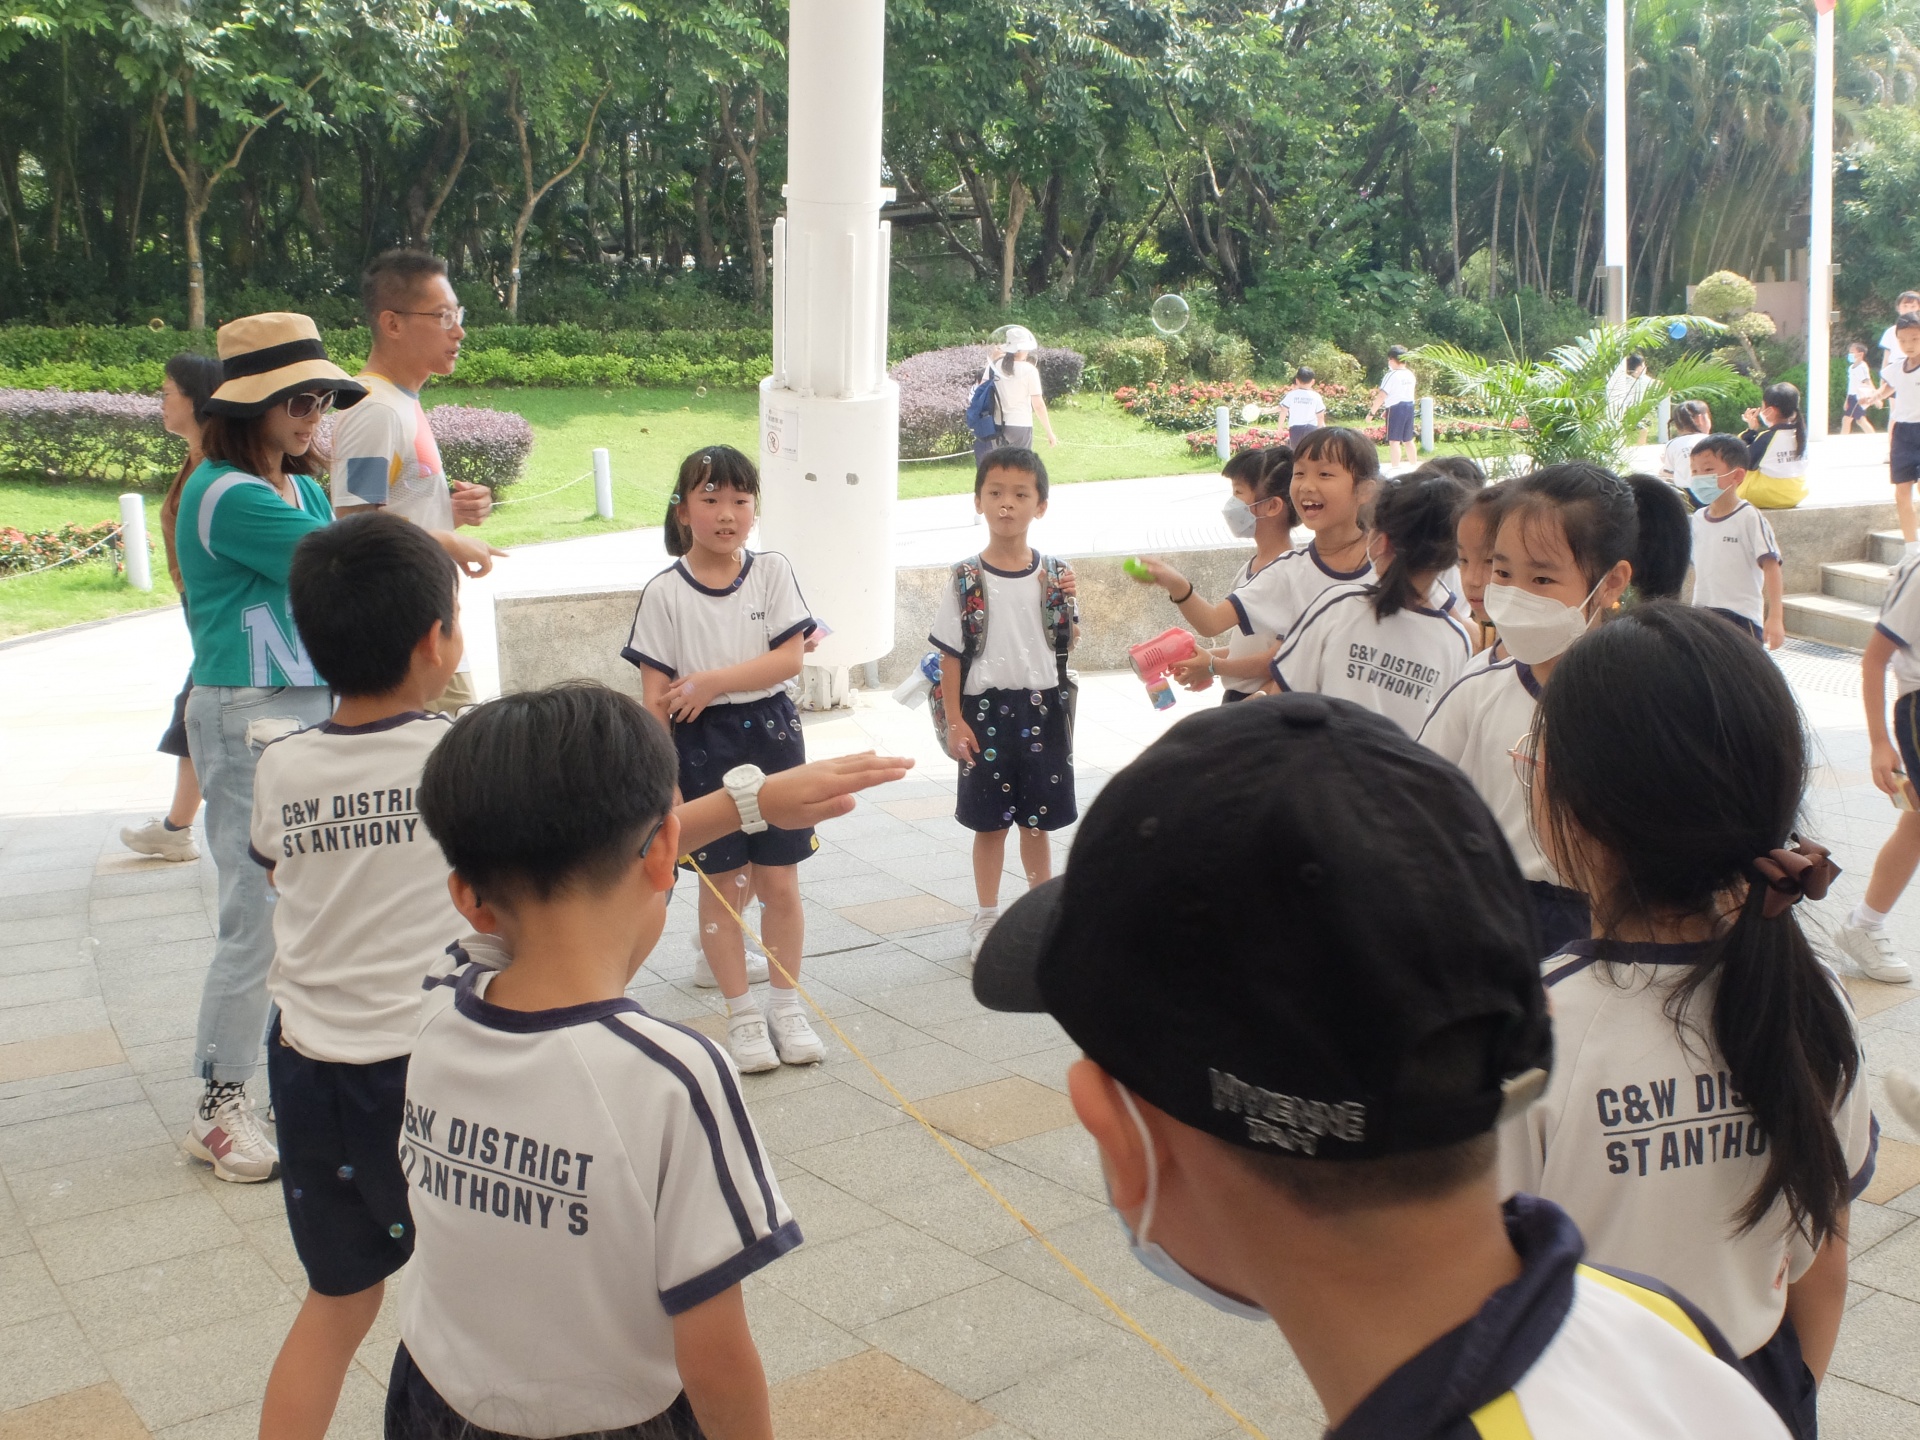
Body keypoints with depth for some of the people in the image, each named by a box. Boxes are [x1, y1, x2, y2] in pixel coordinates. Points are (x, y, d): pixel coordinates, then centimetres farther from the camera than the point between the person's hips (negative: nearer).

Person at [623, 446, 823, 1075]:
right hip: (702, 745, -1)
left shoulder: (773, 571, -1)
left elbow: (790, 657, -9)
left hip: (772, 734, 1)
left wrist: (712, 682, -16)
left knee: (780, 882, 8)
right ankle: (742, 1014, 21)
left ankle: (785, 1003, 25)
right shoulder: (664, 592, -5)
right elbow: (656, 692, -5)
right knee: (722, 884, 7)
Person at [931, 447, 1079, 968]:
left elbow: (1067, 643, 5)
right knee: (990, 821, 8)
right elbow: (950, 654, -4)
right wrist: (954, 720, -8)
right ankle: (986, 917, 22)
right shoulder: (966, 579, -6)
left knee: (1037, 819, 12)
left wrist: (1067, 602, -12)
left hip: (1043, 706, 2)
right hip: (986, 708, -1)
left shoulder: (1054, 574, 0)